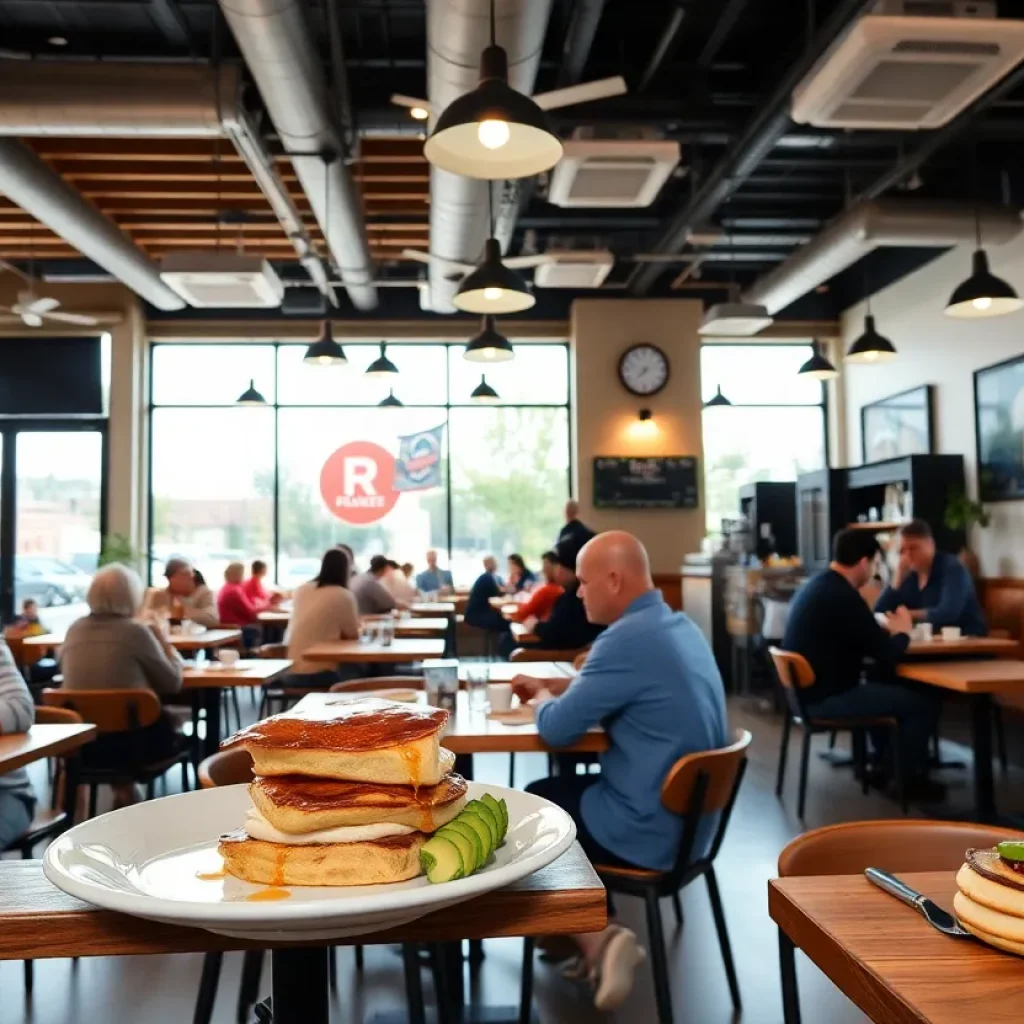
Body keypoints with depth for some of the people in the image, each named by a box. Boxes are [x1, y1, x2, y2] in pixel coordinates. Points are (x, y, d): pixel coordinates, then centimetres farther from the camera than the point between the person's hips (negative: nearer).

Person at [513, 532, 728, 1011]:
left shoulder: (628, 638, -24)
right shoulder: (681, 626, 7)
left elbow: (556, 728, -18)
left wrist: (541, 696, 4)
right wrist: (553, 691, 11)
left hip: (648, 833, -9)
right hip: (689, 819, 9)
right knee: (551, 792, 24)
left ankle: (596, 938, 4)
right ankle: (597, 933, 19)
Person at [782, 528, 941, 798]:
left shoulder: (816, 585, 8)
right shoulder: (843, 597, -23)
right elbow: (886, 655, -17)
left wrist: (887, 630, 9)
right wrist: (903, 632, 3)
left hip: (811, 690, 10)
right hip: (827, 698, -10)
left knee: (885, 689, 30)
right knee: (922, 703, -3)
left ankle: (884, 767, 36)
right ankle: (912, 779, 14)